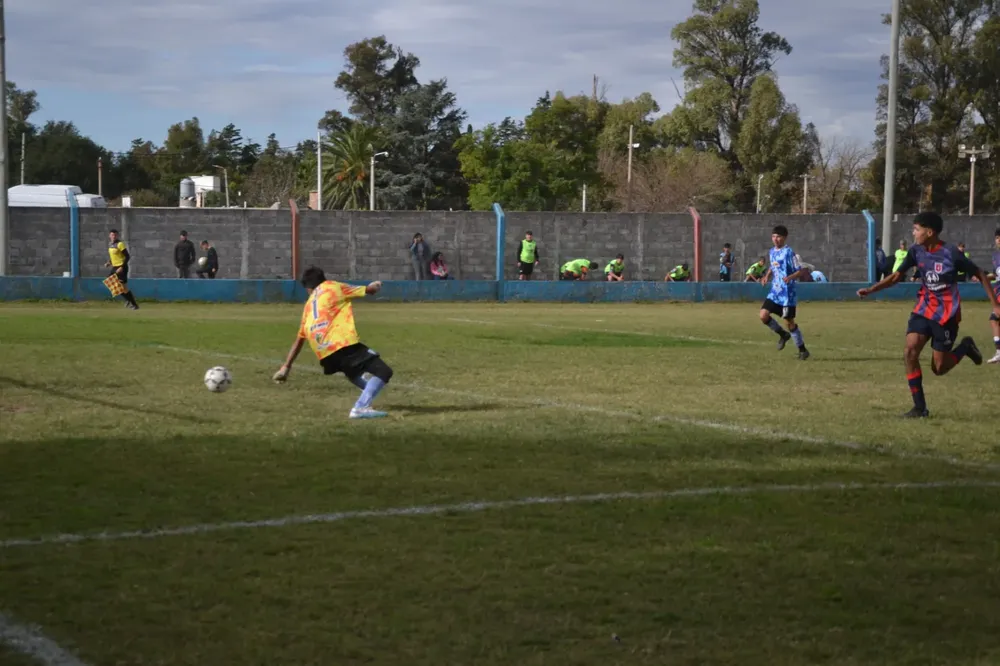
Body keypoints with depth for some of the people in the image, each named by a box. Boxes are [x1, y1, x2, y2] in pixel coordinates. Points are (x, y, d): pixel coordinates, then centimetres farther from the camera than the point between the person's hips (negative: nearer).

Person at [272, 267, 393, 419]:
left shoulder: (308, 305, 29)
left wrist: (286, 367, 36)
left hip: (325, 356, 6)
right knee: (383, 371, -10)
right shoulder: (333, 287, 17)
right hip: (343, 345, -6)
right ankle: (361, 407, -26)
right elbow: (369, 290, 23)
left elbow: (299, 339, 30)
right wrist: (375, 286, 47)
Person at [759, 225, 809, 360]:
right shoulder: (772, 252, 9)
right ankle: (783, 334, 17)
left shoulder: (789, 253, -13)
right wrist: (767, 276, 8)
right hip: (775, 293, 7)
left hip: (787, 294, -7)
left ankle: (802, 350, 14)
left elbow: (801, 271, -14)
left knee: (789, 321, -2)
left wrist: (790, 277, -31)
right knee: (763, 315, -7)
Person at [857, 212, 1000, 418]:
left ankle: (965, 347, 28)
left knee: (938, 368, -3)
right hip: (924, 310, 5)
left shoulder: (950, 253, -16)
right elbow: (896, 276, 4)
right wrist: (870, 290, -9)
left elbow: (980, 274, -7)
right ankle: (920, 407, -6)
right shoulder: (916, 252, -2)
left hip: (946, 314, -5)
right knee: (910, 352, -15)